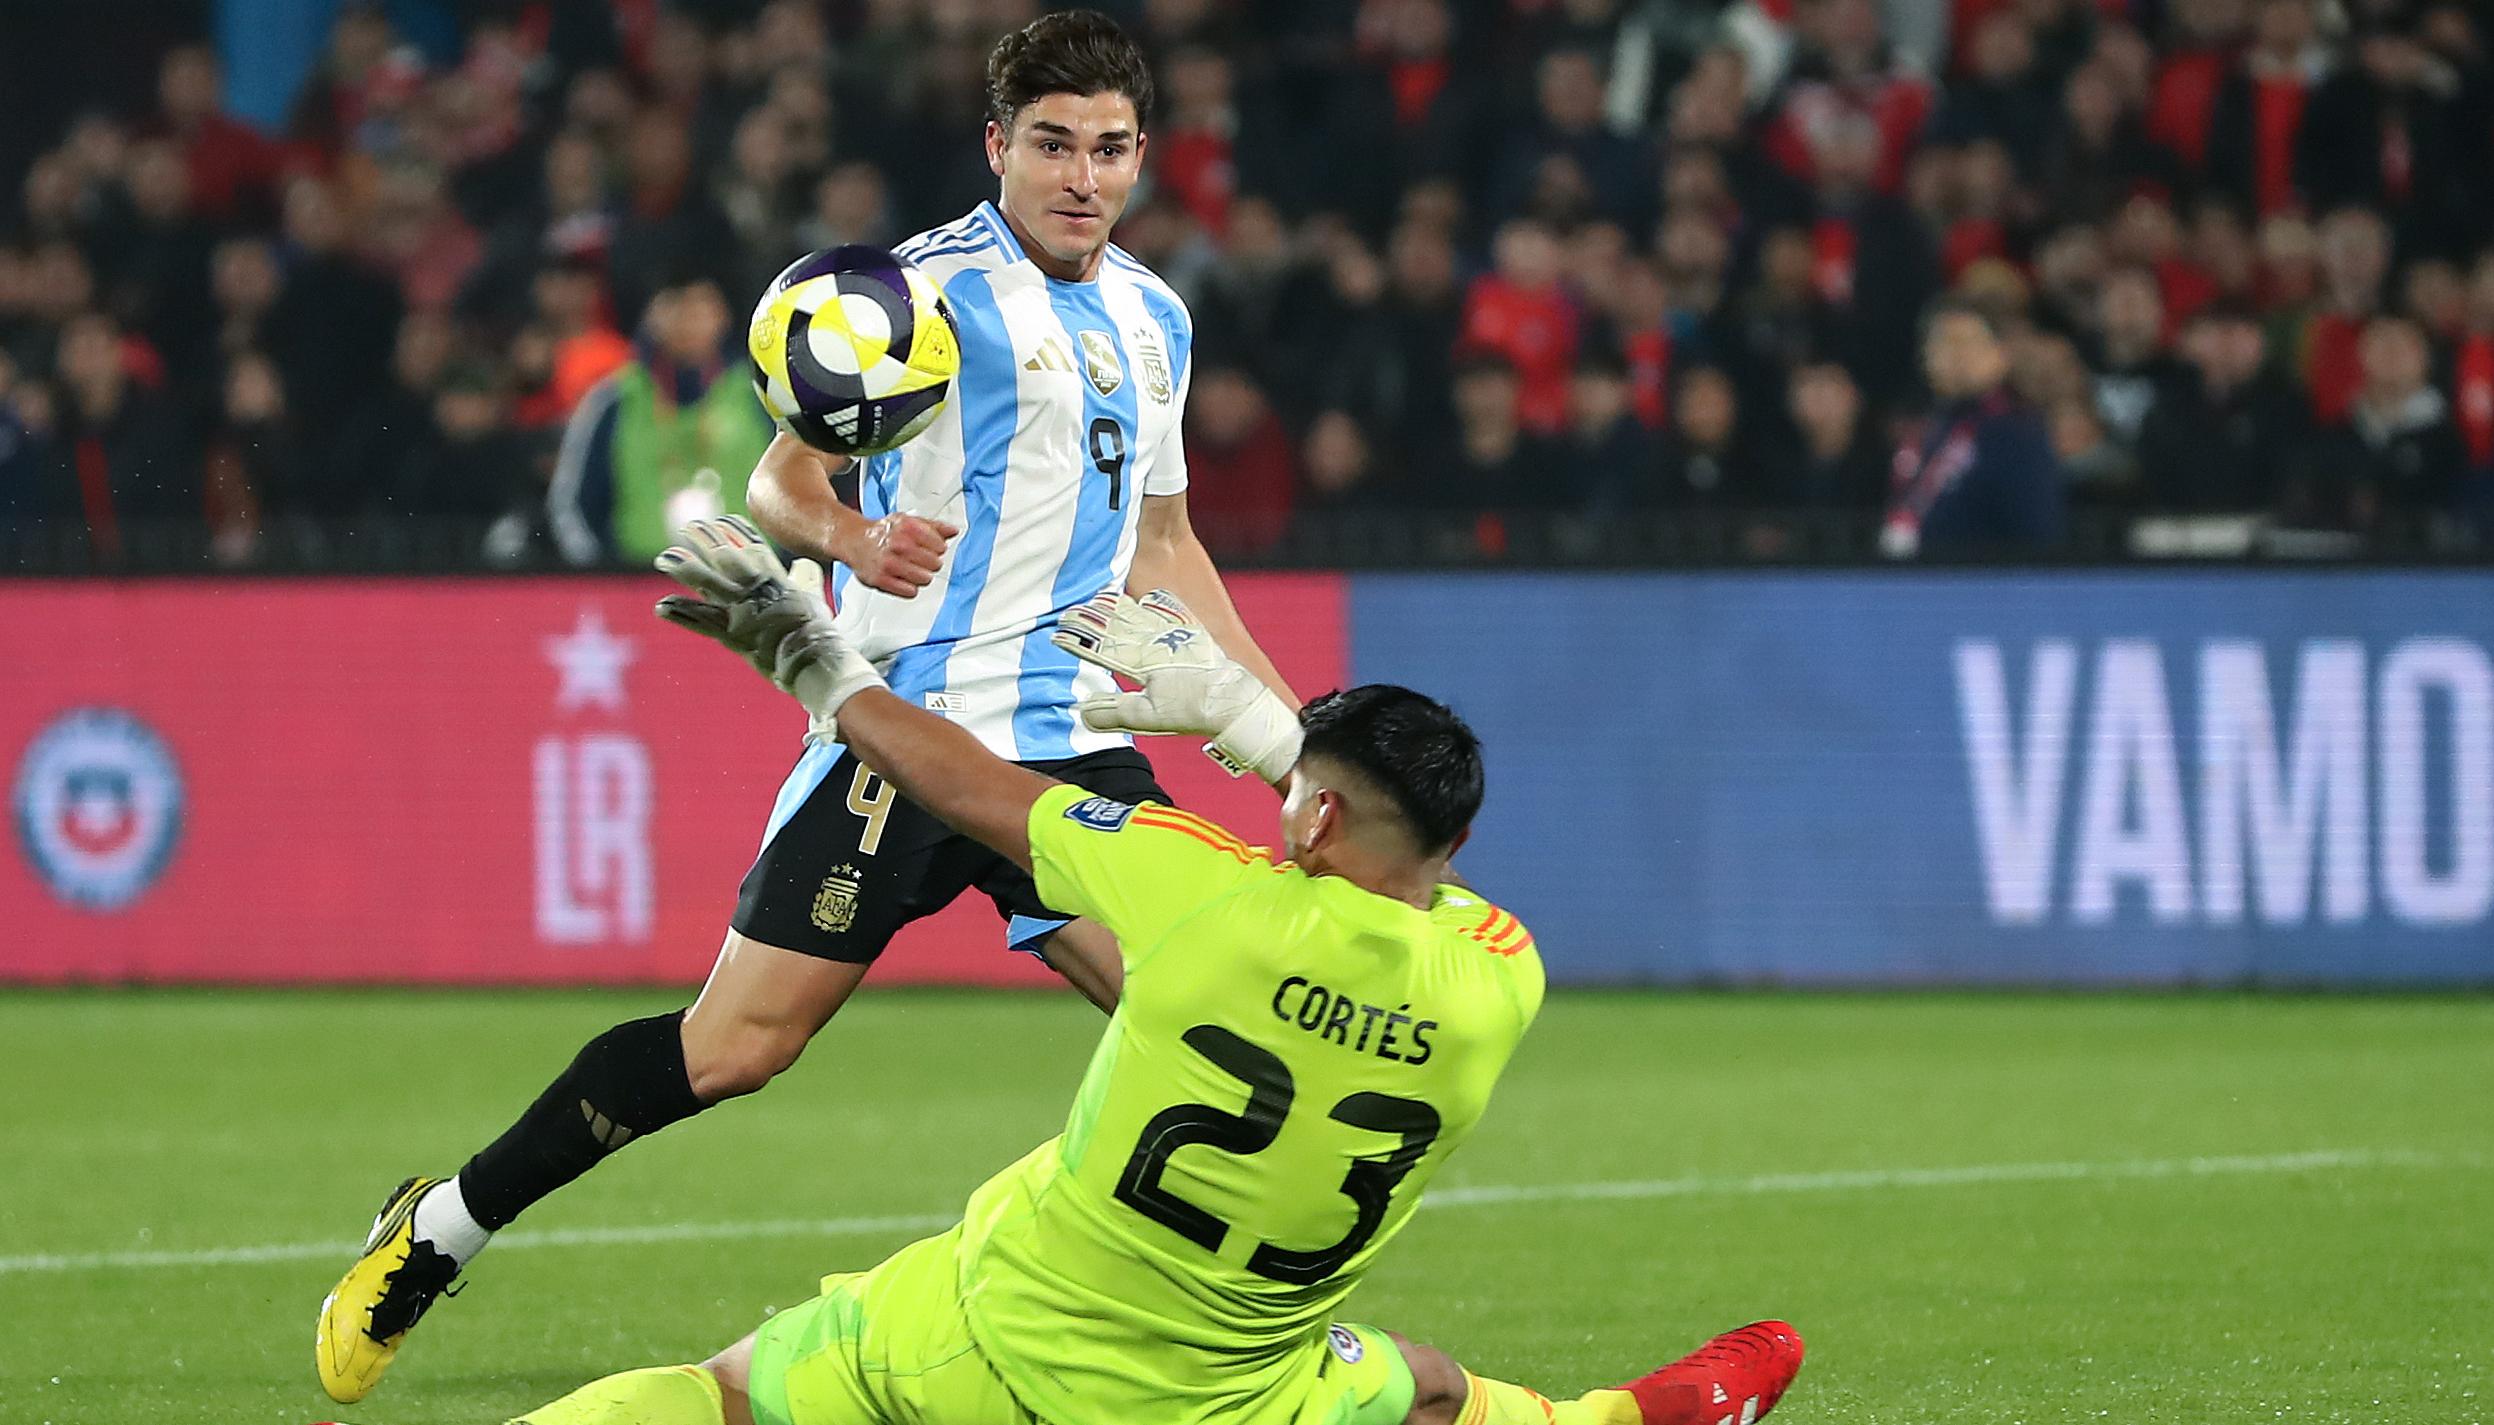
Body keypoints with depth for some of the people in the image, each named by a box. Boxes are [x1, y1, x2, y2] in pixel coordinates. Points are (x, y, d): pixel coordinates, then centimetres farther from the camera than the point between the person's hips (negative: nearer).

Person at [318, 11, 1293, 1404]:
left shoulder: (1155, 320, 16)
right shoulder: (934, 287, -6)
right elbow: (781, 473, -5)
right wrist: (847, 533, -27)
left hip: (1071, 744, 6)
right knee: (734, 1043, -10)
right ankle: (437, 1231, 7)